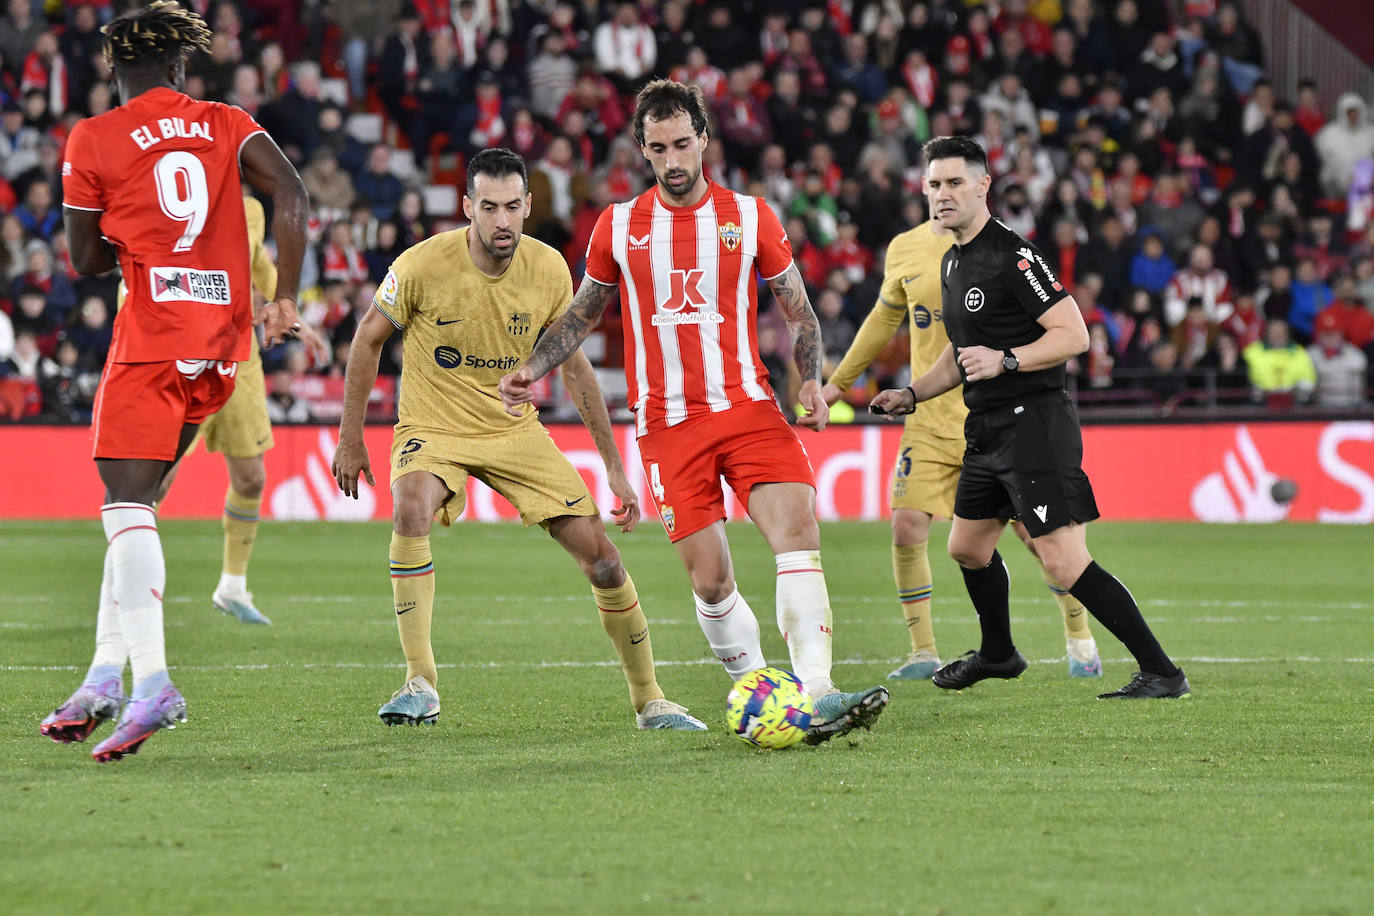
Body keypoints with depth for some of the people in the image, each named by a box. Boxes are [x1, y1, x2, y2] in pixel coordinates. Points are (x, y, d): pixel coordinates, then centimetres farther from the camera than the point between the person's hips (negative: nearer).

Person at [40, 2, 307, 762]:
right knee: (134, 504, 14)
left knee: (127, 503, -10)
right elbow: (290, 194, -5)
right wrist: (284, 299, -3)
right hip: (221, 342, 5)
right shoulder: (227, 126, 10)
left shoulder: (93, 141, 1)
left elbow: (87, 259, 6)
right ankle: (106, 672, 10)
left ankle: (150, 681, -27)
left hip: (150, 341, -5)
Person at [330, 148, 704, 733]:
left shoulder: (549, 270, -11)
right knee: (411, 509, -36)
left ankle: (649, 702, 14)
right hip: (433, 428, -3)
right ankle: (420, 685, -27)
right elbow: (369, 339, -3)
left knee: (602, 557, -5)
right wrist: (350, 439, -2)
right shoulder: (424, 264, -20)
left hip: (515, 429, 3)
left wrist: (614, 465, 4)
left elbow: (573, 365, 4)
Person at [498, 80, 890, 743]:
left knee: (798, 534, -20)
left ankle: (816, 696, -27)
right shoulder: (618, 227, 7)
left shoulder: (750, 217, 5)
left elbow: (798, 311, 12)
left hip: (748, 408, 0)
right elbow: (583, 313, 21)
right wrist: (533, 369, 6)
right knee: (710, 581, -5)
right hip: (667, 424, 1)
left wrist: (811, 383, -4)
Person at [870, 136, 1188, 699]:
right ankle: (997, 654, 45)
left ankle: (1161, 672, -14)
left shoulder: (1012, 255, -14)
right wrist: (911, 395, 20)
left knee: (1064, 563, -16)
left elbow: (1074, 334, -19)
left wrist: (1004, 361, -26)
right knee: (967, 547, 22)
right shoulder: (953, 262, 16)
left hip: (1033, 422, -10)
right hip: (988, 430, 10)